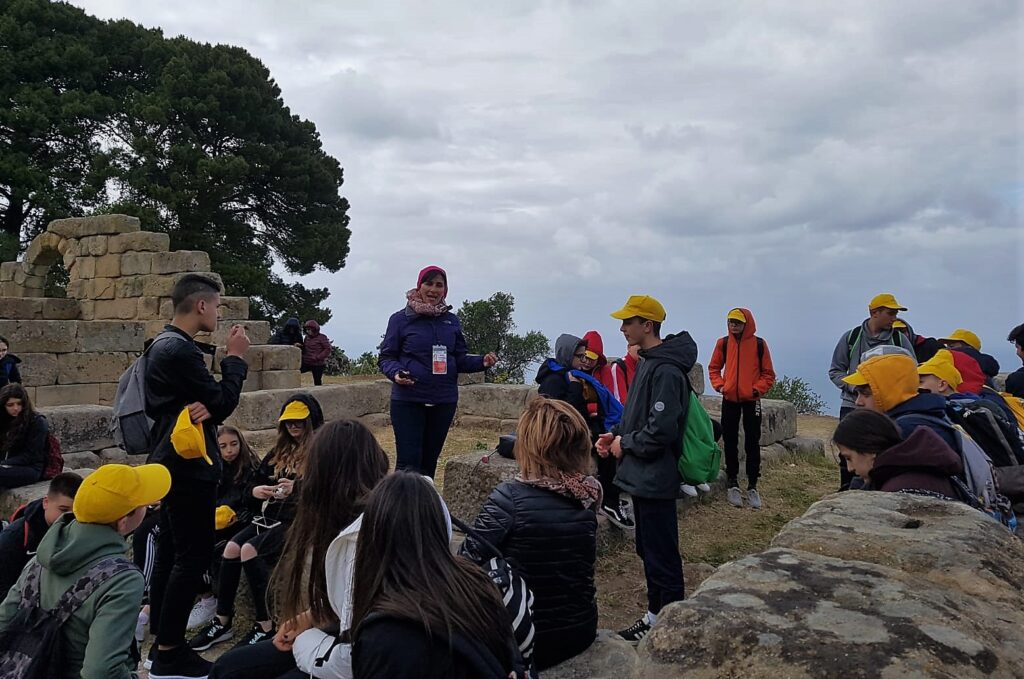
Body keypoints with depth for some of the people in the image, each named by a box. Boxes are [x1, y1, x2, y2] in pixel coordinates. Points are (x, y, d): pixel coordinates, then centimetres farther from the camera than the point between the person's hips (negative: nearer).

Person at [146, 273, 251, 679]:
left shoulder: (163, 345, 13)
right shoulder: (181, 350, -21)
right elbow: (223, 403, -17)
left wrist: (204, 406, -10)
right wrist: (235, 358, -6)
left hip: (171, 462, 11)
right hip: (188, 467, -11)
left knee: (171, 551, 15)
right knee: (195, 555, -5)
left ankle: (162, 642, 25)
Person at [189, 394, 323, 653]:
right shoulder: (280, 451, 17)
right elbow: (255, 481, 18)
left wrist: (297, 488, -28)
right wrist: (256, 491, -5)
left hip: (301, 520, -6)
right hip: (273, 515, 7)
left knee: (250, 550, -26)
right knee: (232, 547, -17)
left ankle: (266, 627, -16)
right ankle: (222, 622, -6)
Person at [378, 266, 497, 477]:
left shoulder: (451, 321, 8)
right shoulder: (401, 319, -2)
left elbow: (460, 359, 12)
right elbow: (386, 357, 0)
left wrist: (482, 362, -7)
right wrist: (396, 373, -21)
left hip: (444, 402, 4)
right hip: (408, 401, -3)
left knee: (429, 461, 13)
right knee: (409, 462, -7)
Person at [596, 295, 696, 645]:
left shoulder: (665, 371, -21)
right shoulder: (647, 363, 11)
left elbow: (661, 430, -26)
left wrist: (625, 444, -12)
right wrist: (616, 434, 6)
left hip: (655, 478, -10)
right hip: (643, 475, 10)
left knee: (661, 555, 2)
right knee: (648, 549, 19)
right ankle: (655, 615, 33)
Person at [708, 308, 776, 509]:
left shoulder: (759, 344, -4)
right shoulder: (723, 343, 0)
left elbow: (768, 373, 1)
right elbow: (714, 367, 10)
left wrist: (758, 389, -12)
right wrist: (719, 385, -5)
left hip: (752, 400, -2)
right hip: (729, 400, 2)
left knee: (752, 443, 3)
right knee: (730, 442, 7)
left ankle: (752, 486, 12)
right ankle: (733, 483, 18)